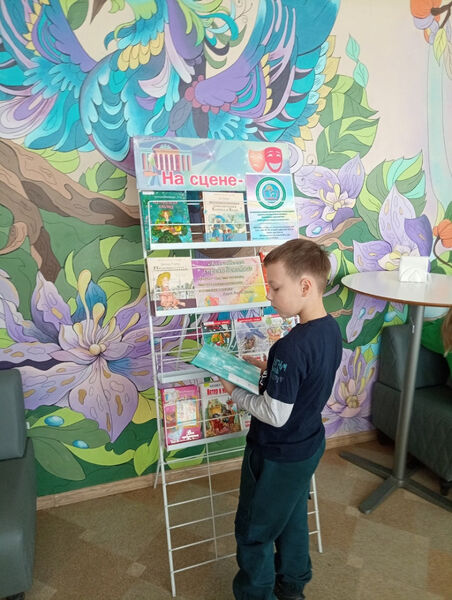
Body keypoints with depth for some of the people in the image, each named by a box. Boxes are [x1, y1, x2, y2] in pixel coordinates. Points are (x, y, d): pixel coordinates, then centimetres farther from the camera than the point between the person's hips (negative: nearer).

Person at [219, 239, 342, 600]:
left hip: (278, 457, -8)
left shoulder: (291, 347, -34)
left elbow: (275, 415, -28)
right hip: (309, 445, 8)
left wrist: (235, 392, -15)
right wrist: (269, 369, 1)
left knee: (254, 532, 17)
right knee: (293, 518, 29)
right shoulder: (332, 329, -7)